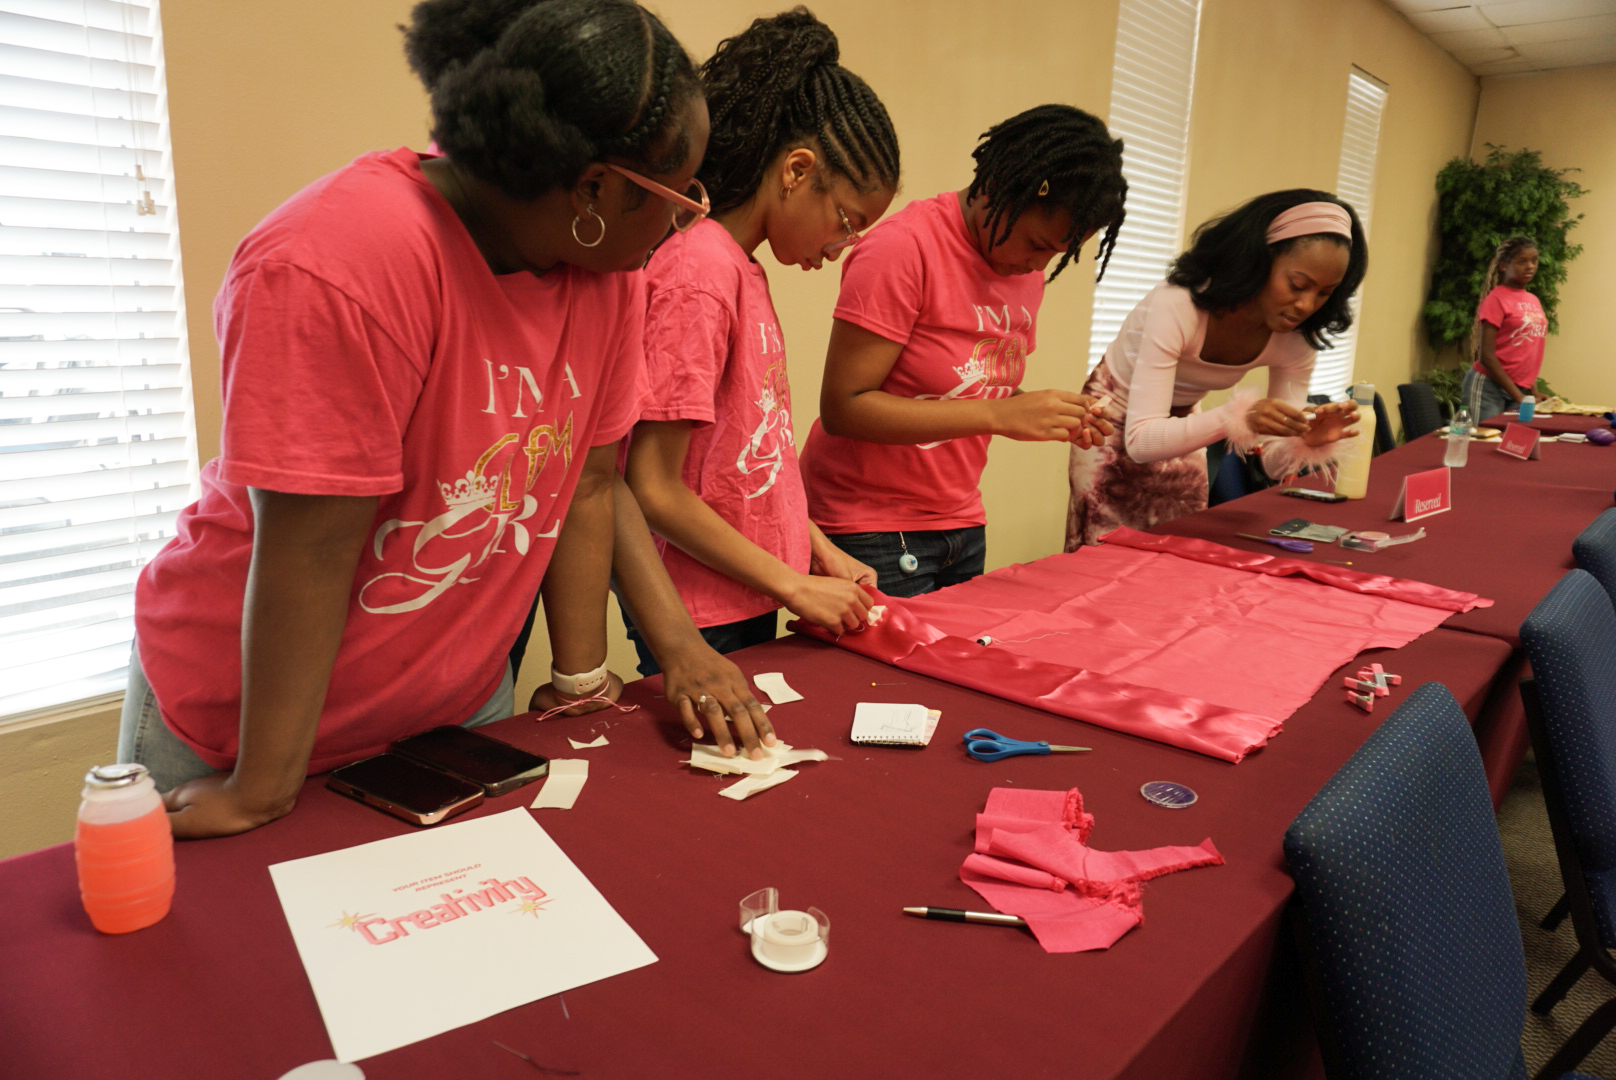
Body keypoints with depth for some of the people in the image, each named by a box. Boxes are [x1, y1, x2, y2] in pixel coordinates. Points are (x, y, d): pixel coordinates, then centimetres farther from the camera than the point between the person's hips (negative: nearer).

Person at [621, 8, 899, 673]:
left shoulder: (746, 269, 7)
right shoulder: (699, 271, -19)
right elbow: (655, 490, -20)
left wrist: (817, 549, 6)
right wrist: (795, 586, -15)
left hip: (753, 604, 8)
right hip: (703, 618, -8)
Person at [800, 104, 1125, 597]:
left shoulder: (1029, 265, 8)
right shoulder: (905, 248, -16)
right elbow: (842, 408, -21)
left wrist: (1060, 415, -4)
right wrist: (1000, 415, -25)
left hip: (961, 525, 7)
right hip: (871, 533, -7)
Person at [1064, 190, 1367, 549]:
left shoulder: (1296, 339, -15)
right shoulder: (1177, 306, -32)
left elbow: (1275, 464, -13)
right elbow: (1140, 441, -38)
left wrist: (1308, 441, -35)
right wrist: (1238, 419, -50)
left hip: (1183, 423, 5)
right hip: (1116, 425, -5)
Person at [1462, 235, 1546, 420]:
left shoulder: (1534, 301, 14)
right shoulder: (1496, 299, -7)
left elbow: (1531, 351, 20)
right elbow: (1486, 355, -13)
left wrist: (1533, 391, 8)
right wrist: (1518, 397, -14)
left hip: (1519, 389, 6)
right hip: (1488, 386, -6)